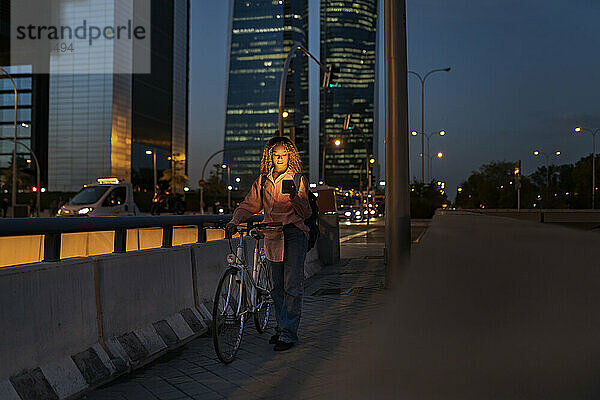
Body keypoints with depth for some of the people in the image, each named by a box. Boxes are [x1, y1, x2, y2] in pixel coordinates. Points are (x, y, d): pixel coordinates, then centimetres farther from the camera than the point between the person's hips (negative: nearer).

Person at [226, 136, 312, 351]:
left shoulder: (298, 179, 0)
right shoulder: (263, 180, 11)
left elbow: (306, 212, -4)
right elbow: (249, 205, 10)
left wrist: (296, 198, -24)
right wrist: (235, 221, -7)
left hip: (294, 233, -4)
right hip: (272, 236, 4)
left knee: (292, 286, -6)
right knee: (277, 286, 10)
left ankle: (288, 334, -2)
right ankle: (281, 327, 23)